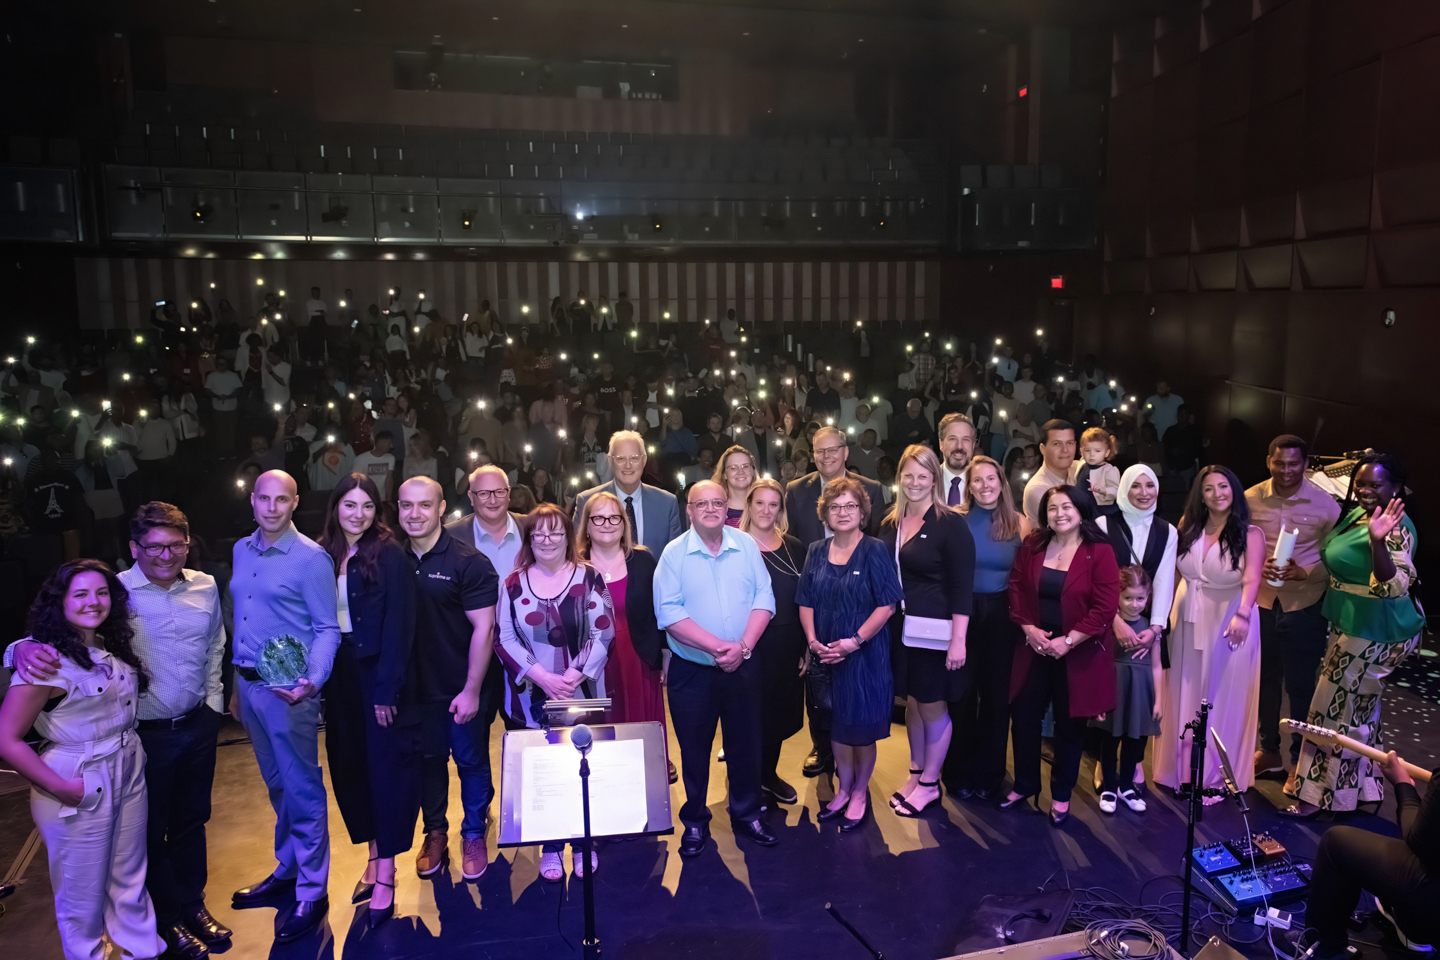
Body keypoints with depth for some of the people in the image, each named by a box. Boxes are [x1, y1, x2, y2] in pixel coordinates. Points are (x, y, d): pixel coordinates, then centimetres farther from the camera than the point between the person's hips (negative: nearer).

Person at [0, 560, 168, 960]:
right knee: (84, 892, 11)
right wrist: (62, 789, -19)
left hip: (129, 774, 6)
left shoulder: (113, 648, 4)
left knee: (130, 878, 20)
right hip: (79, 788, -6)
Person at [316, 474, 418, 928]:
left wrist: (387, 689, -17)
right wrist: (319, 676, -2)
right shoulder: (324, 555, 5)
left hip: (381, 674, -5)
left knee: (386, 764, -1)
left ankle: (385, 873, 7)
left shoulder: (389, 555, -10)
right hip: (340, 674, 5)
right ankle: (373, 857, 24)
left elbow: (398, 626, -13)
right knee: (348, 765, 10)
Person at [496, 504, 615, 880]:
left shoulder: (589, 578, -1)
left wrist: (572, 676, -16)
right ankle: (550, 847, 21)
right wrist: (542, 677, -13)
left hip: (583, 696, -1)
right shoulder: (514, 583, 3)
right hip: (533, 699, 1)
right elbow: (504, 638, -2)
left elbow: (603, 633, -6)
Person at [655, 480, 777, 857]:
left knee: (745, 743, 13)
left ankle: (747, 814, 32)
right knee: (694, 748, 11)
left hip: (743, 667, 2)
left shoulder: (746, 546, 0)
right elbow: (669, 613, -15)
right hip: (692, 670, -2)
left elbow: (763, 599, -5)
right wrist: (717, 646, -23)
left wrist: (743, 646, -18)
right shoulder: (674, 553, -8)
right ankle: (695, 821, 29)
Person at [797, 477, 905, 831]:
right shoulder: (816, 552, 7)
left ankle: (860, 794, 24)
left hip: (865, 653, -4)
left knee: (862, 727, 5)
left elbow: (887, 604, -13)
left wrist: (854, 641, -18)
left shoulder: (875, 551, -8)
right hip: (826, 654, 4)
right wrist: (813, 640, -6)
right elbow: (806, 602, 8)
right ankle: (842, 791, 29)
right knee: (837, 725, 12)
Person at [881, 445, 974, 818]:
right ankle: (916, 773, 32)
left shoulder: (950, 524, -11)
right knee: (912, 702, 16)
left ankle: (929, 784, 22)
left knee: (933, 706, 6)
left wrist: (958, 640, -18)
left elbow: (962, 587, -14)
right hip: (900, 628, 5)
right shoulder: (891, 524, 7)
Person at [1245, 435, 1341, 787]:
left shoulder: (1325, 505, -8)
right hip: (1260, 602, 2)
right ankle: (1268, 750, 33)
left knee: (1300, 686, 6)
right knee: (1265, 679, 15)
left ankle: (1300, 760, 23)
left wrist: (1303, 573, -21)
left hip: (1304, 607, -2)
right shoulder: (1250, 499, -3)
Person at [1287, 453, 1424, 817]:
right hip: (1352, 627, 10)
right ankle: (1364, 788, 36)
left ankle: (1320, 795, 13)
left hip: (1373, 634, -10)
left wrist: (1378, 540, -46)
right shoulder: (1356, 515, 7)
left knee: (1337, 709, 0)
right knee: (1359, 707, 20)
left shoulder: (1395, 528, -22)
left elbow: (1393, 585, -35)